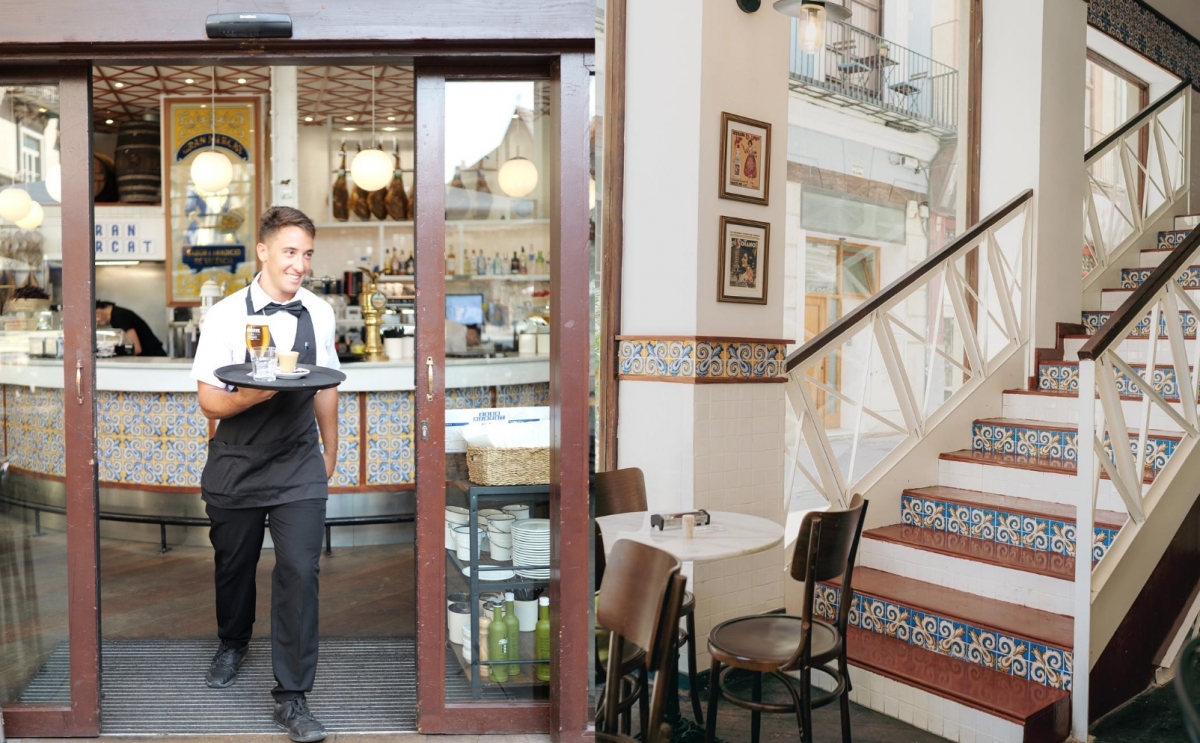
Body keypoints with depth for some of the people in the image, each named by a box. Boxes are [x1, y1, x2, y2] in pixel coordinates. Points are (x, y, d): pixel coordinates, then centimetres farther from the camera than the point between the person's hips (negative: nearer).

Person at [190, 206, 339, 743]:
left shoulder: (320, 315, -1)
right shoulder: (226, 316, -11)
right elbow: (208, 400, -9)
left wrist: (329, 454, 17)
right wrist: (255, 395, -30)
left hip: (299, 466, 1)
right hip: (236, 465, 0)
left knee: (299, 571, -8)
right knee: (233, 564, 18)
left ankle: (292, 698, 6)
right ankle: (232, 644, 49)